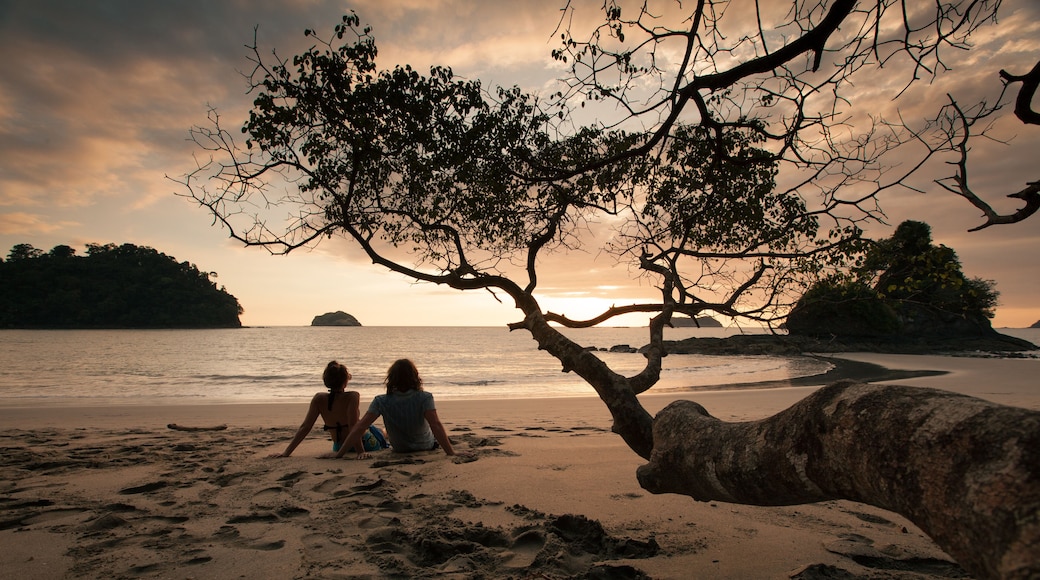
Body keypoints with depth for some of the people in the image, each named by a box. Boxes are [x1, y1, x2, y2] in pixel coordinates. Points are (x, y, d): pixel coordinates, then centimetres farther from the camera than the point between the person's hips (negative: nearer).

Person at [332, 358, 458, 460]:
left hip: (399, 449, 2)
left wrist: (339, 454, -23)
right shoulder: (424, 398, -30)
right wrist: (452, 453, -38)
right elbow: (436, 425, -37)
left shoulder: (381, 402, -25)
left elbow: (359, 427, -27)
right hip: (426, 446, -1)